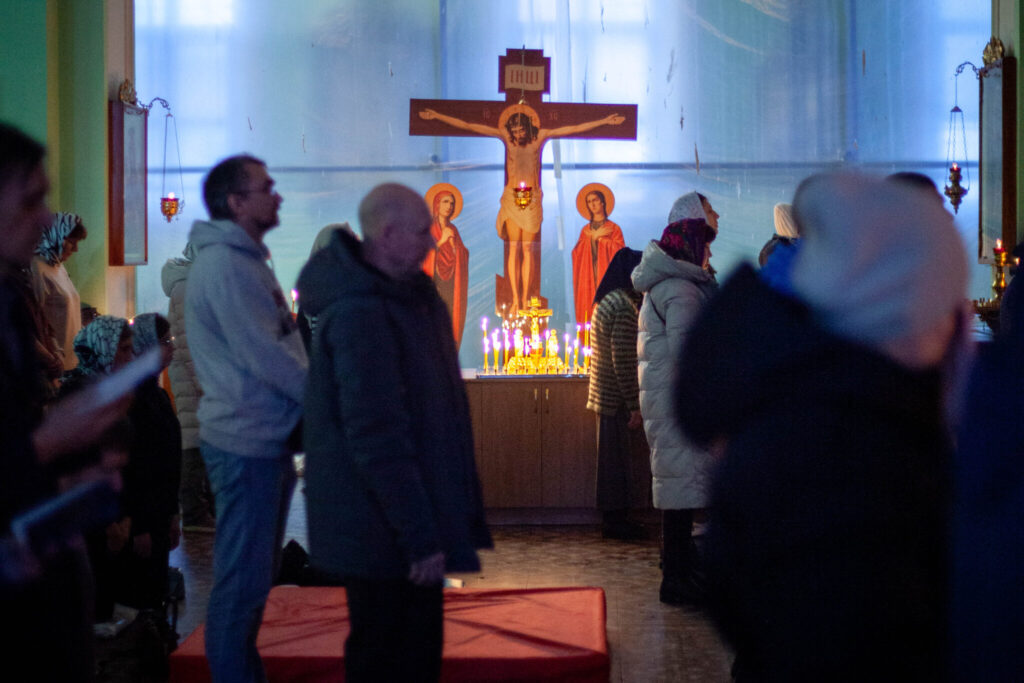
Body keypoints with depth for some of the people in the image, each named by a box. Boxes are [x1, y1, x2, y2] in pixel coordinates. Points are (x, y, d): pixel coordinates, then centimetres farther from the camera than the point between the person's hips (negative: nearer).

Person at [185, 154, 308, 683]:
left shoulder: (246, 260, 15)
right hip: (245, 443, -10)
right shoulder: (223, 265, -15)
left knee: (254, 577, 18)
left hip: (267, 439, 10)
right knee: (242, 580, -3)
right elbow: (263, 356, -20)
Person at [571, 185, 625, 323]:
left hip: (606, 275, -3)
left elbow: (619, 250, -6)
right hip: (587, 277, 3)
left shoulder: (613, 228, 7)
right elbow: (577, 252, 4)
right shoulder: (586, 230, 17)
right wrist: (594, 236, -3)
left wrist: (599, 238, -3)